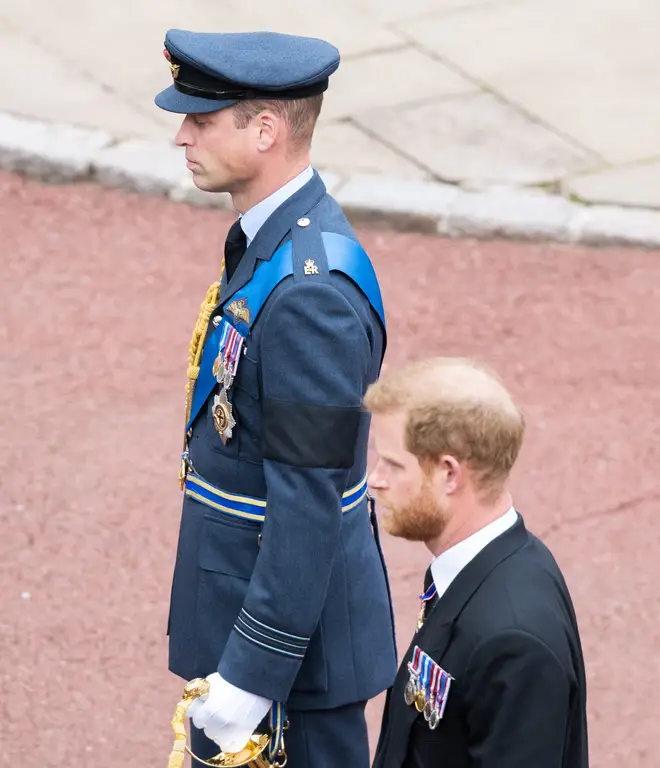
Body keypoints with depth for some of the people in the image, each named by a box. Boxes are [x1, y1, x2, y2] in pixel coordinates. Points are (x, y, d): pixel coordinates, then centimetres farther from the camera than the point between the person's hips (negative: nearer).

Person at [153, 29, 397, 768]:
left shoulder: (310, 290, -28)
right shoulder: (274, 237, 3)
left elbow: (310, 504, -27)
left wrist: (252, 671, -23)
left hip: (291, 616, -10)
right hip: (244, 595, 10)